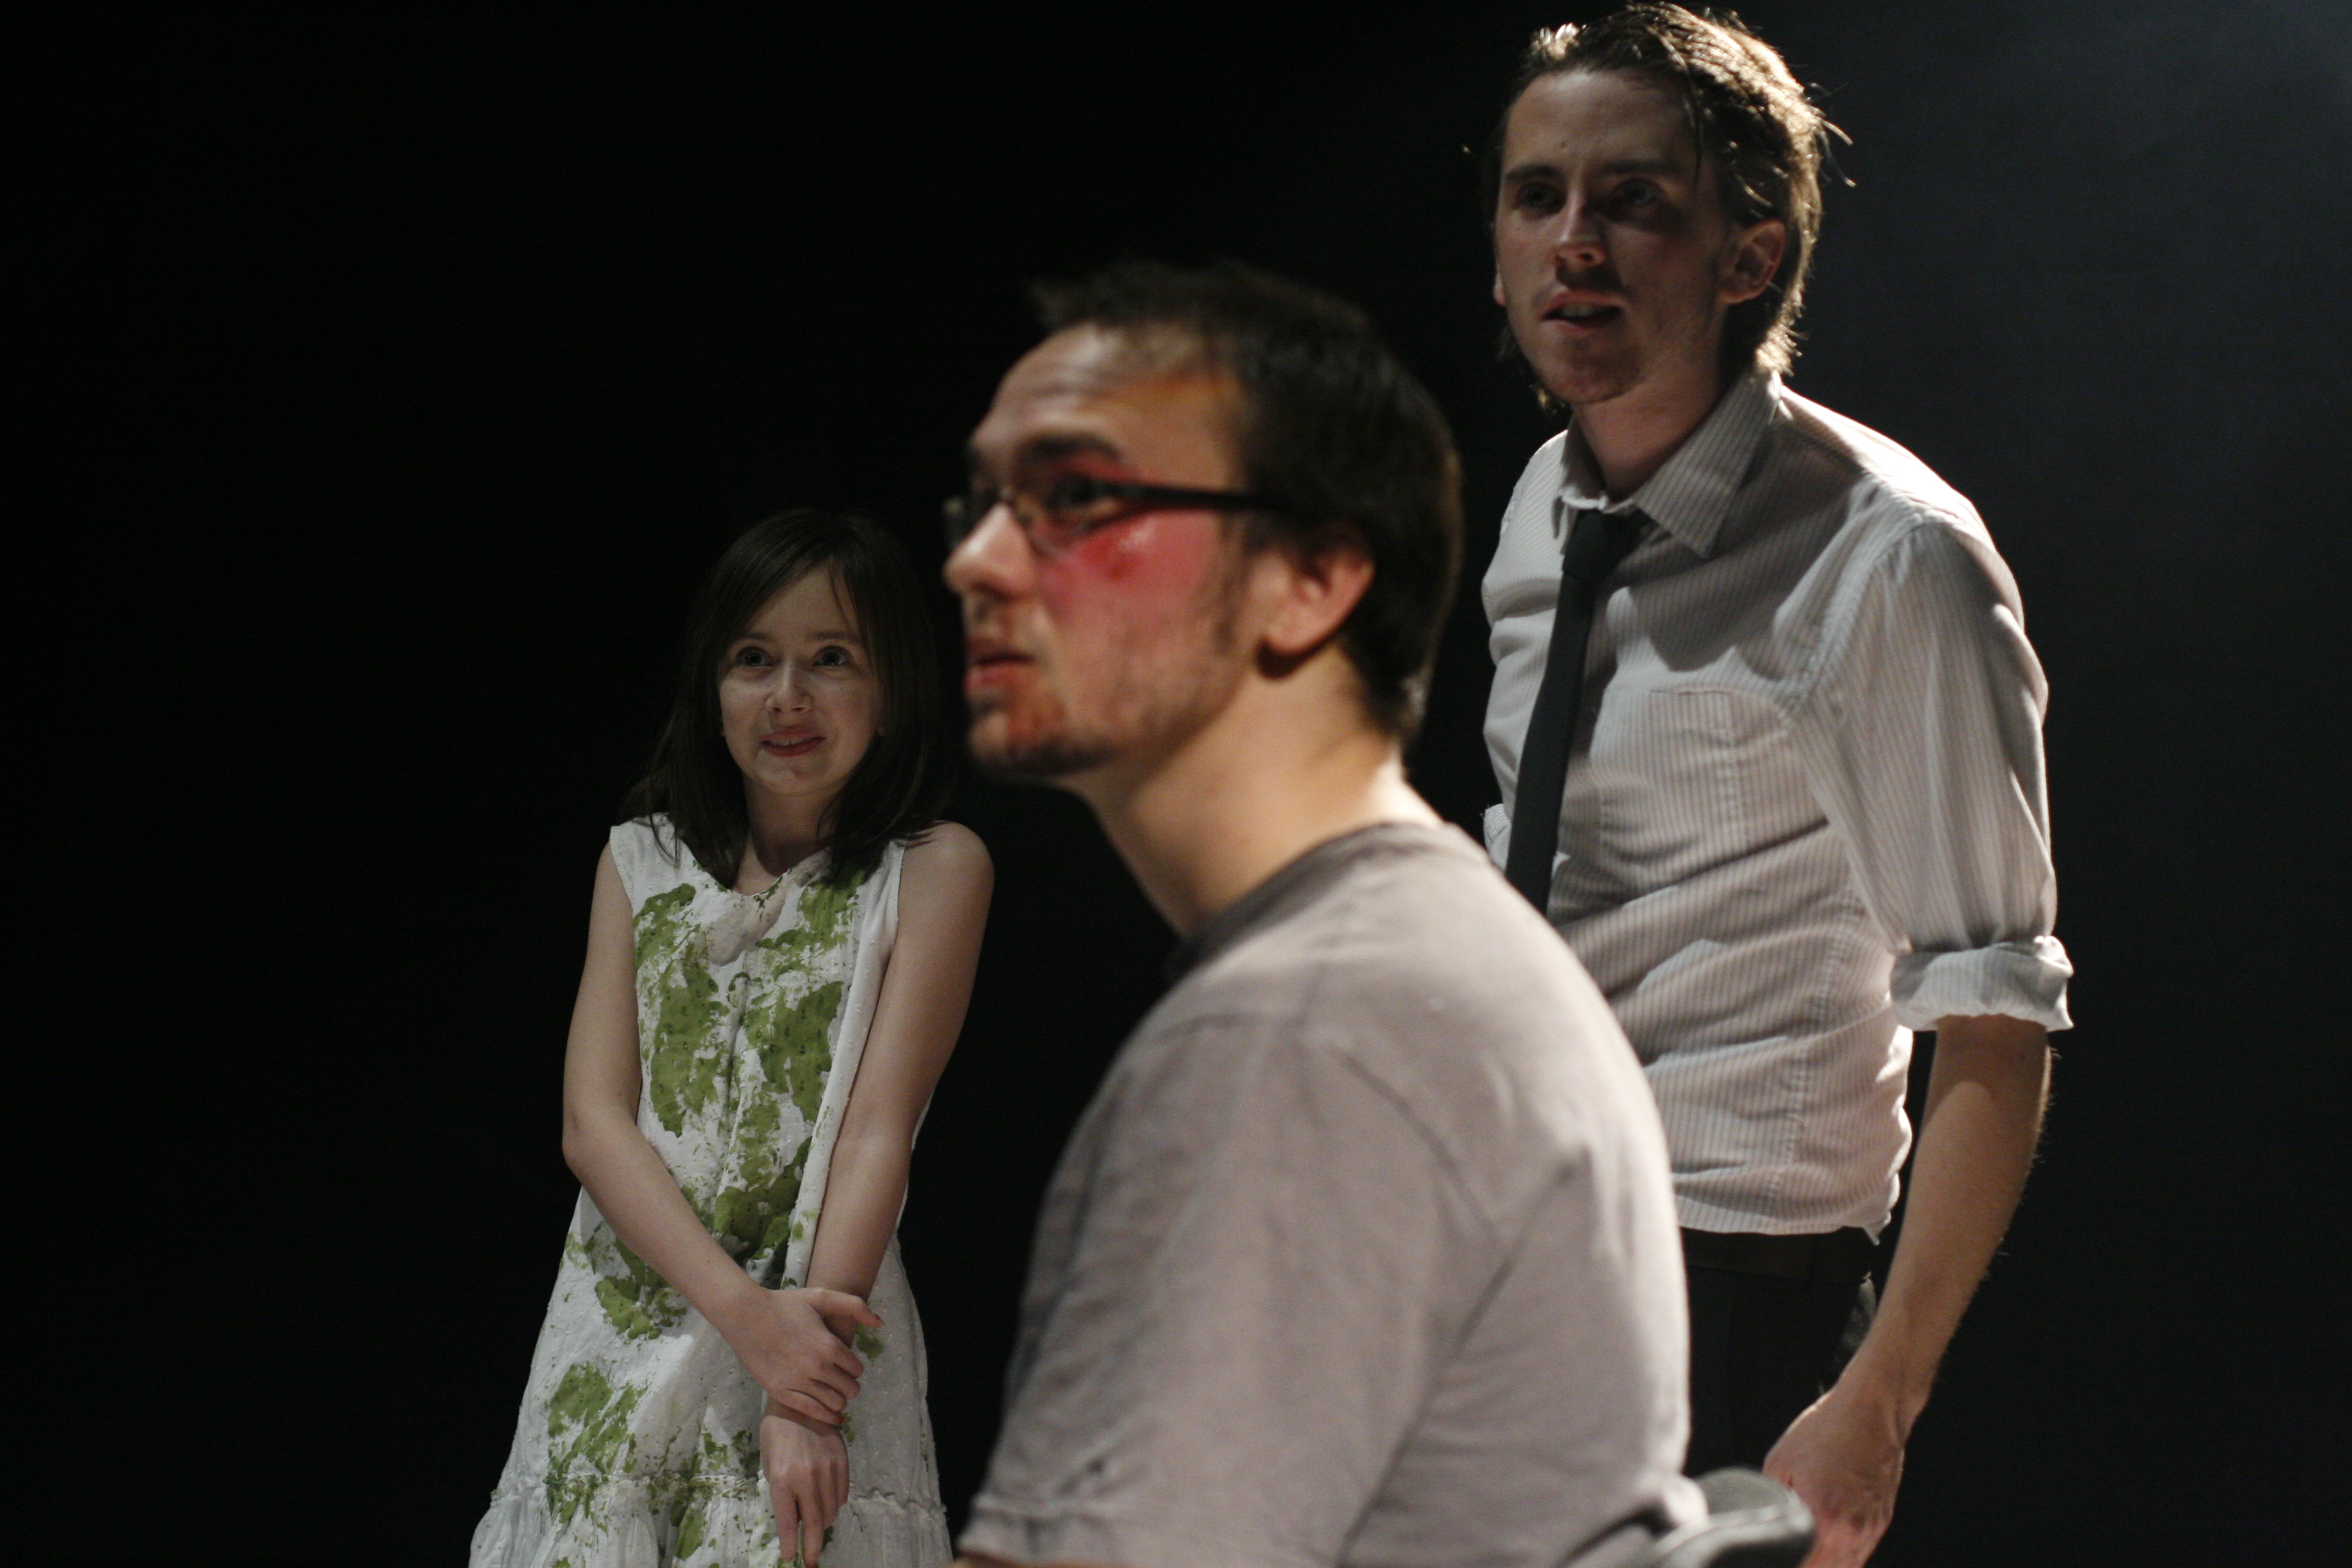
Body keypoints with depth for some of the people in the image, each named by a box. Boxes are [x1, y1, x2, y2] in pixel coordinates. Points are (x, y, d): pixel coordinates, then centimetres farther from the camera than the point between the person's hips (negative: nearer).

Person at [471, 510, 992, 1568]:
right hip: (619, 1339, 3)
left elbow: (878, 1128, -11)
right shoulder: (641, 862, 8)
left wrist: (803, 1400, -21)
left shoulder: (932, 870, -2)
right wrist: (744, 1312, -17)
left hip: (824, 1318, -3)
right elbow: (591, 1122, -1)